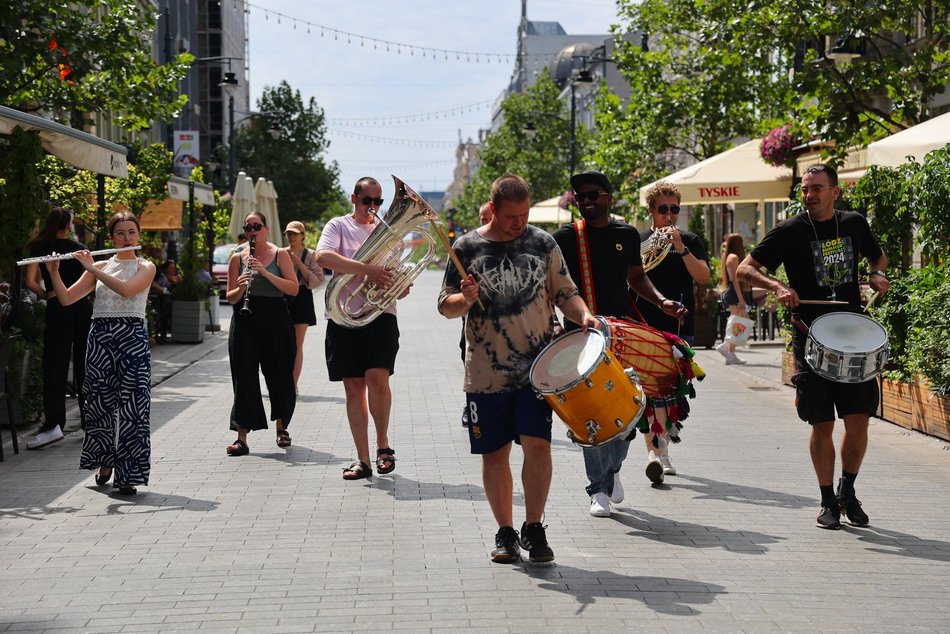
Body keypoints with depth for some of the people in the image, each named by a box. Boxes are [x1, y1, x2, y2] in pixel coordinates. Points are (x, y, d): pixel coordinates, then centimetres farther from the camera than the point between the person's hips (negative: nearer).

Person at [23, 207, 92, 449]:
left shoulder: (39, 248, 2)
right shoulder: (79, 248, 7)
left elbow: (31, 281, -8)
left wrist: (46, 295, 6)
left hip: (58, 310, -2)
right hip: (83, 307, 2)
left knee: (55, 366, -4)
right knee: (84, 364, 11)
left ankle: (53, 423, -16)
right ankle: (89, 418, 15)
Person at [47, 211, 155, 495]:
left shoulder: (145, 267, 4)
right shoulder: (99, 267, 13)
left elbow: (126, 289, -17)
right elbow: (66, 298, 7)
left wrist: (91, 268, -15)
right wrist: (54, 272, -8)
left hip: (132, 336, -3)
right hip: (100, 335, 3)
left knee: (131, 406, -7)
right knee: (99, 402, 8)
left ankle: (127, 474, -3)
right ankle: (104, 460, 30)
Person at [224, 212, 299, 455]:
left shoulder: (280, 254, 3)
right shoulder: (237, 258, 9)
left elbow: (293, 288, -7)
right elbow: (230, 297, 8)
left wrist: (265, 273, -17)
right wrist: (240, 288, -14)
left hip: (275, 319, -1)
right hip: (245, 321, 1)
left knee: (279, 375, 6)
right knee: (244, 377, -3)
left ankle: (281, 427, 28)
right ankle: (242, 438, -4)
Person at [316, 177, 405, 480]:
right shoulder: (339, 226, 7)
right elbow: (323, 256, -17)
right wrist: (368, 269, -23)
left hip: (380, 313, 1)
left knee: (377, 378, -18)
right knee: (354, 387, 2)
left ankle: (383, 444, 3)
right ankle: (362, 460, 8)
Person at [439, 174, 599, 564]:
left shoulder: (543, 244, 4)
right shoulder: (467, 248, 0)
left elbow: (564, 292, 10)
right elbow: (446, 305, 4)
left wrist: (582, 316, -10)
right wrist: (466, 300, -18)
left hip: (537, 368, 0)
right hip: (487, 373, 0)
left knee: (537, 444, -10)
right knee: (494, 454, 7)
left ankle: (534, 528, 7)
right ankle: (505, 533, 21)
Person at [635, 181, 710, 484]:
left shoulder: (690, 241, 9)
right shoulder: (639, 241, 5)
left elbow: (703, 277, -5)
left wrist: (681, 248, -14)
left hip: (680, 327, 2)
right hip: (647, 327, -2)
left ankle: (661, 450, 21)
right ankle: (654, 450, -20)